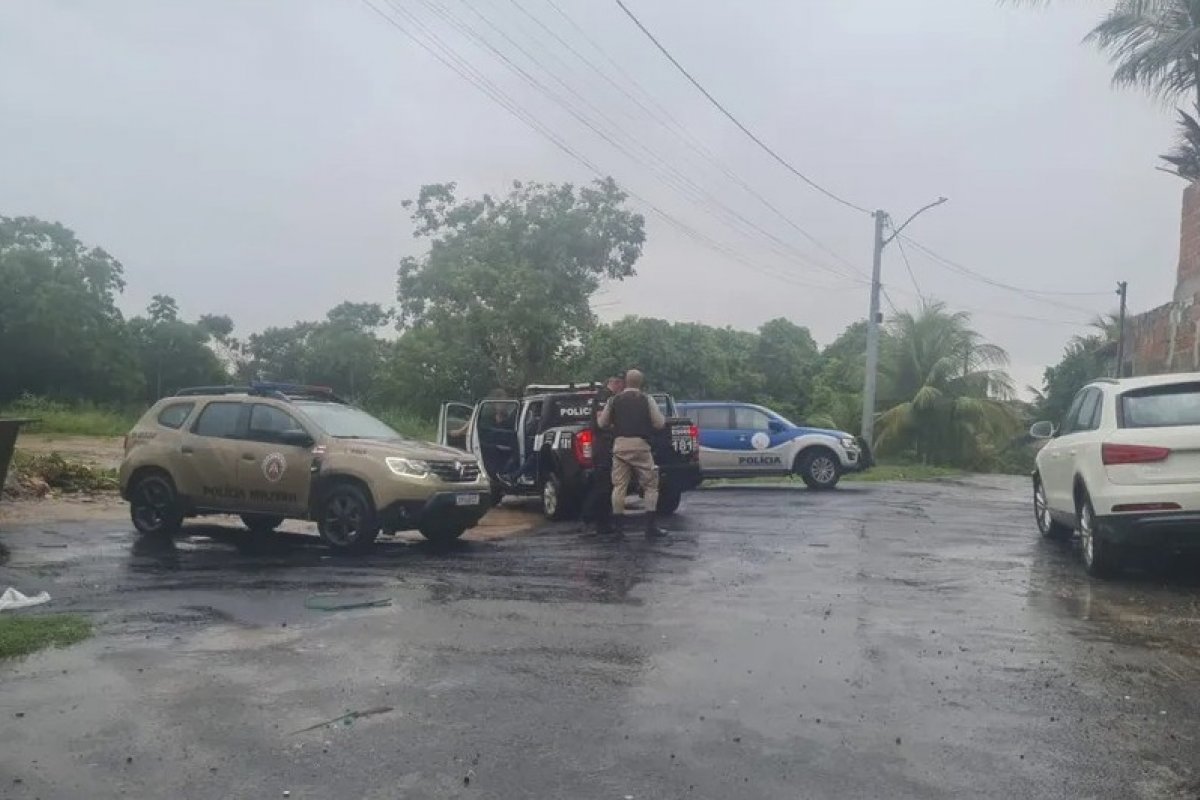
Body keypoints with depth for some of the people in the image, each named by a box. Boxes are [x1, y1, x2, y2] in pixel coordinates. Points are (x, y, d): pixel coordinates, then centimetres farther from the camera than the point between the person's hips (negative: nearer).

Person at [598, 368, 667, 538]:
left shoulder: (614, 400, 7)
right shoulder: (646, 399, 0)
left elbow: (602, 423, 10)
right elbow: (660, 423, -2)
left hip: (619, 445, 3)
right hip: (640, 445, -3)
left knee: (619, 486, 8)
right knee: (650, 485, 5)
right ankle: (651, 526, 1)